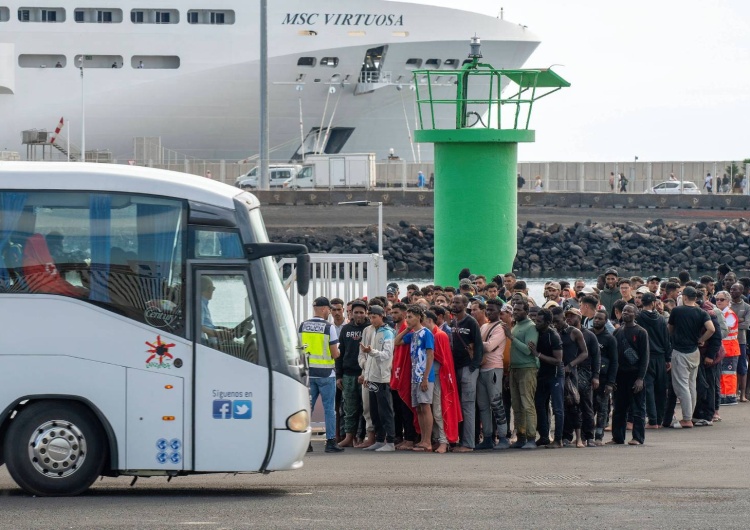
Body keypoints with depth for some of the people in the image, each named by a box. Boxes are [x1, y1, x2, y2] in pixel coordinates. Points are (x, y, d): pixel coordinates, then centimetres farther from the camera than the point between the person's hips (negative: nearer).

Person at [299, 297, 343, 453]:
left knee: (307, 406, 8)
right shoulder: (329, 327, -10)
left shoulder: (302, 327, 3)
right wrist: (336, 353, 13)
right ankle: (330, 441, 2)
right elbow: (335, 354, -9)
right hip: (326, 373, -4)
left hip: (308, 372, 4)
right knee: (329, 408, 2)